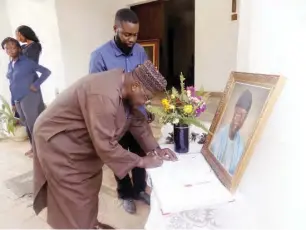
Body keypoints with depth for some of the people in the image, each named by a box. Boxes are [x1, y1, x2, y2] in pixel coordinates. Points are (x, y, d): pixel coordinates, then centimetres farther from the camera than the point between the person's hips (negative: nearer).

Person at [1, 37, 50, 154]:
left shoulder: (27, 62, -9)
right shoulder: (10, 65, 13)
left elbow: (46, 71, -13)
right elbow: (12, 85, 16)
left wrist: (36, 85, -17)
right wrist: (13, 102, 15)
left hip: (29, 98, -8)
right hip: (18, 100, 8)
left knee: (33, 124, -3)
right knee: (27, 124, 14)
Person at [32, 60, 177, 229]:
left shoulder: (123, 84, -6)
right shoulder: (105, 96, -36)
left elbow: (137, 120, 2)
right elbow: (105, 145, -34)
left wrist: (155, 149, -5)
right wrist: (141, 161, -24)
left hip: (81, 141, 9)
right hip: (57, 141, -9)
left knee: (89, 186, 20)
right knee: (75, 198, 3)